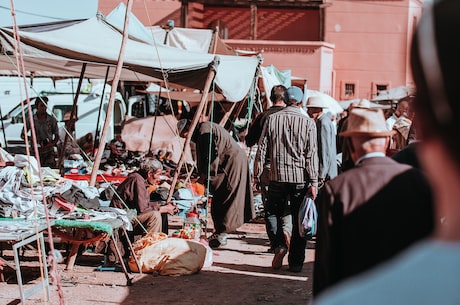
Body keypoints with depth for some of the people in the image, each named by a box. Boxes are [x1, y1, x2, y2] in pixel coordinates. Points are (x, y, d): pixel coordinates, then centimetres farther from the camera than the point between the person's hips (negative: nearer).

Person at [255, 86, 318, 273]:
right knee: (298, 220, 6)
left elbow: (262, 149, 3)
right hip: (301, 178, 0)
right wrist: (313, 182, -3)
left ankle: (279, 245, -4)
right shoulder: (308, 123, -3)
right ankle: (296, 263, 9)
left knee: (273, 213, 18)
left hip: (278, 176, 0)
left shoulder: (272, 119, 1)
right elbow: (311, 155, -5)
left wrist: (256, 173, 13)